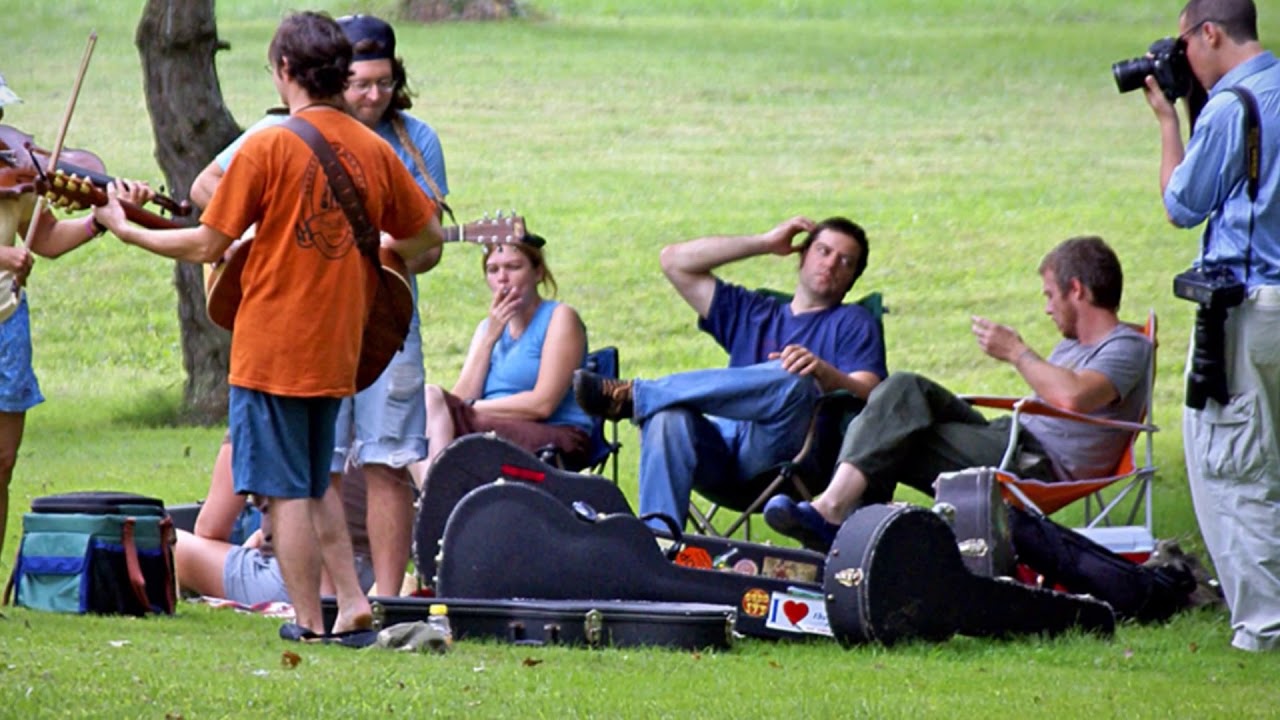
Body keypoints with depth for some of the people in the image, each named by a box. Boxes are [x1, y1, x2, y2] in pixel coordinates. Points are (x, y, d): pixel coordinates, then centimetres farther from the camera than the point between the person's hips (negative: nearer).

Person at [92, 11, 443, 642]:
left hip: (271, 346, -6)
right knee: (315, 482, 21)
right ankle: (352, 601, 13)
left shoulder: (268, 147, -13)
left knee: (285, 490, 1)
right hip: (337, 347, 6)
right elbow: (427, 236, 12)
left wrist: (127, 230, 2)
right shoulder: (373, 150, 2)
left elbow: (208, 245, -11)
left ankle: (310, 623, 1)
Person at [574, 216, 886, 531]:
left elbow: (866, 396, 1)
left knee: (793, 381, -36)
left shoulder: (852, 323, 20)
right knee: (668, 417, -31)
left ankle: (634, 394, -29)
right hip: (722, 443, 3)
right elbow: (675, 261, 25)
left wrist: (824, 372, -21)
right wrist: (765, 243, 24)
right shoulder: (751, 312, 32)